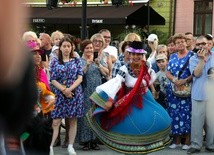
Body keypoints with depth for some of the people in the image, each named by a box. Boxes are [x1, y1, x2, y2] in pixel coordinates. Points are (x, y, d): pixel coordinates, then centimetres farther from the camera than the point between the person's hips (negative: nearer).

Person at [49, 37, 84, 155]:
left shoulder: (77, 61, 6)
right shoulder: (55, 62, 5)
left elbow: (80, 78, -1)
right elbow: (53, 80, 0)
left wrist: (70, 89, -14)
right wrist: (64, 90, -13)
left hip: (75, 93, 1)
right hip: (59, 94, -1)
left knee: (73, 121, 5)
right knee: (56, 122, -6)